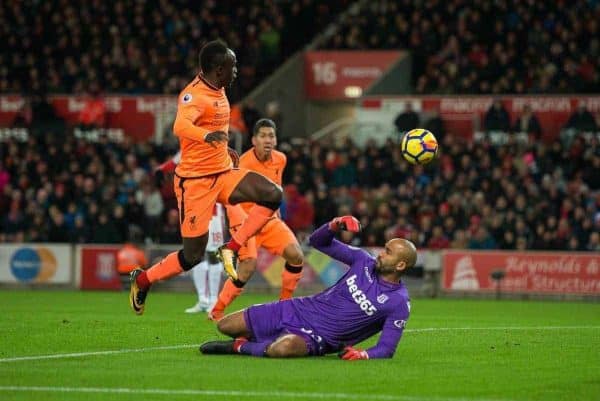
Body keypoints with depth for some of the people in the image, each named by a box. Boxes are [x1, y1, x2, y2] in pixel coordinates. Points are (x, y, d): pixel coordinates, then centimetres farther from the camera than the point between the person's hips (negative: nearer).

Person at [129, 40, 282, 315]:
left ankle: (231, 249, -8)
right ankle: (142, 280, 21)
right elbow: (181, 126, -42)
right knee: (193, 255, -3)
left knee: (273, 195, -16)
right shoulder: (194, 95, -20)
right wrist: (207, 135, -60)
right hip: (196, 181, -8)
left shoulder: (218, 91, 8)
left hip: (223, 173, 8)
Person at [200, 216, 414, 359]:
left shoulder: (399, 303, -10)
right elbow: (317, 241, 8)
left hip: (316, 337, -6)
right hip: (299, 310, 6)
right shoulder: (364, 261, 3)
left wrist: (364, 354, -33)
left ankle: (241, 347, -14)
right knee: (225, 326, -1)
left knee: (283, 349, -41)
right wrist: (336, 225, -14)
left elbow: (386, 349, -11)